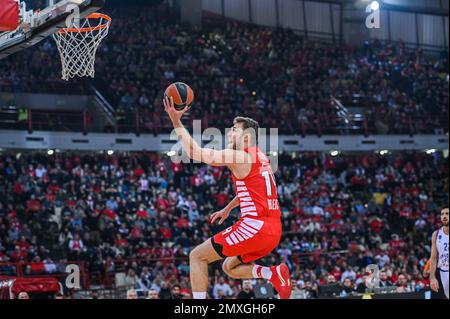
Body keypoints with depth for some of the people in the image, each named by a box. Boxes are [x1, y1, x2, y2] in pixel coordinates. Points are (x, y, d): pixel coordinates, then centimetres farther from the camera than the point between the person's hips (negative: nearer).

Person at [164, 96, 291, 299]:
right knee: (230, 267, 26)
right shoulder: (259, 157, 19)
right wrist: (227, 209, 46)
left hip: (255, 226, -9)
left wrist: (177, 122, -10)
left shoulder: (240, 157, -9)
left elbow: (196, 153, -15)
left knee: (197, 256, 2)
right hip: (273, 229, 9)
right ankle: (274, 274, 2)